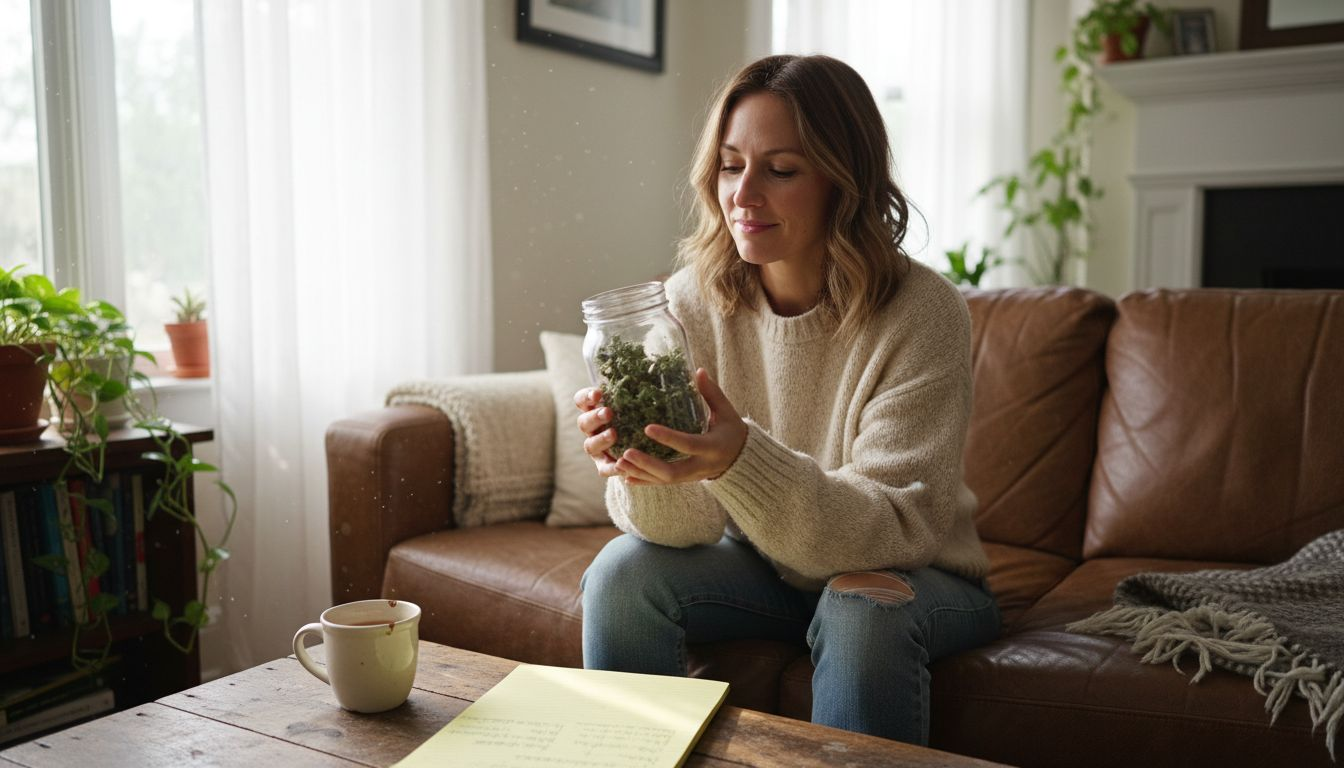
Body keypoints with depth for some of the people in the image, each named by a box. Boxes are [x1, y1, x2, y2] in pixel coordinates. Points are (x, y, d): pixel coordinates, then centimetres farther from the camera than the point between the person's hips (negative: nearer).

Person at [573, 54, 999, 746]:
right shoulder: (692, 301, -12)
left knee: (862, 607, -33)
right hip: (760, 568, 3)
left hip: (912, 577, -3)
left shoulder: (922, 314, -22)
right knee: (623, 571, -20)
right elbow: (685, 527, -14)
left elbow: (894, 528, -27)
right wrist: (646, 473, -38)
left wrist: (742, 460, -43)